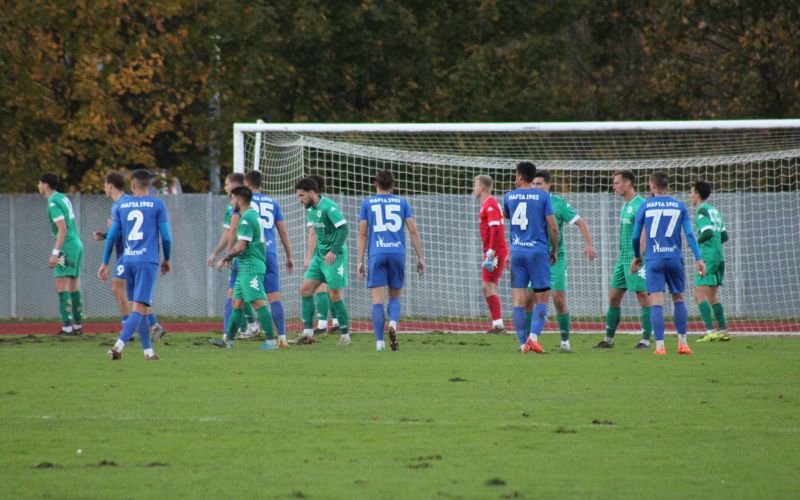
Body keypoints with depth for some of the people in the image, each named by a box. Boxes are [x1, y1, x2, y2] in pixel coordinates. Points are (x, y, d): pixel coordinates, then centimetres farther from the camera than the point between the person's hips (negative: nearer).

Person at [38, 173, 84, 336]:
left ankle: (67, 327, -17)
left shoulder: (53, 203, -14)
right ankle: (78, 326, 14)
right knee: (73, 287, 12)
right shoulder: (63, 198, 15)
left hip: (67, 247, -9)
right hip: (77, 245, 9)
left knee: (61, 287, -11)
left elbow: (62, 229, -21)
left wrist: (55, 253, -23)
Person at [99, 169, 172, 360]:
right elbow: (166, 236, 0)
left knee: (141, 307, 14)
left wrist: (105, 263, 13)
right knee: (140, 307, -9)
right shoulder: (157, 205, 0)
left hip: (128, 260, 4)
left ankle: (148, 350, 15)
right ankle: (119, 346, -24)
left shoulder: (121, 206, 9)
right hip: (147, 260, -4)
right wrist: (167, 260, 15)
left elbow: (112, 236, 8)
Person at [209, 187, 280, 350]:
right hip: (245, 268, 11)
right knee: (237, 303, 14)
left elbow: (240, 247, -20)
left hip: (250, 268, -11)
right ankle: (228, 340, 19)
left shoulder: (246, 219, -16)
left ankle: (271, 341, -13)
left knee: (259, 303, -11)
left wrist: (224, 259, -7)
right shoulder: (254, 214, 15)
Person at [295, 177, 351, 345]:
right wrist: (314, 254, 20)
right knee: (305, 289, 2)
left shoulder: (329, 207, -17)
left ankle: (345, 335, 5)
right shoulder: (311, 209, 10)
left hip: (335, 256, -9)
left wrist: (333, 251, -27)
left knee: (335, 296, -7)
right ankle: (308, 333, 5)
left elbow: (344, 228, -22)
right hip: (319, 255, 9)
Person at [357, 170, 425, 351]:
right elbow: (413, 231, 6)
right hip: (397, 253, 1)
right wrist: (420, 257, 11)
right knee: (395, 296, 14)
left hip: (377, 255, -1)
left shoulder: (368, 203, 8)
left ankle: (379, 342, -8)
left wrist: (360, 261, 7)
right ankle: (393, 323, -16)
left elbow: (362, 234, 5)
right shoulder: (402, 203, 10)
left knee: (377, 299, 0)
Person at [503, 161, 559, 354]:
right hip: (538, 251, -2)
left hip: (517, 252, 2)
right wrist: (555, 250, 8)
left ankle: (523, 343, -1)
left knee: (519, 300, 4)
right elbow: (553, 226, -4)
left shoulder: (509, 196, 5)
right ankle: (533, 336, -17)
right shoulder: (543, 196, -2)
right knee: (541, 300, 3)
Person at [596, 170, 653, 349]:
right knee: (613, 297, 9)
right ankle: (608, 339, 15)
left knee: (643, 297, -5)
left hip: (636, 260, -9)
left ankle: (646, 340, -2)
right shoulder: (625, 206, 18)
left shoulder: (640, 205, -11)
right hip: (623, 259, 9)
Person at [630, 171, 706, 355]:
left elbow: (635, 237, 7)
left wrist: (637, 257, 24)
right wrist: (699, 259, -3)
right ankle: (682, 343, 15)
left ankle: (660, 346, -12)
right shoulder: (679, 206, 6)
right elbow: (689, 234, -2)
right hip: (674, 258, 2)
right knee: (678, 298, 16)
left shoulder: (645, 206, 3)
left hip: (654, 259, -2)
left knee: (657, 302, -4)